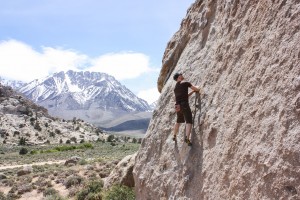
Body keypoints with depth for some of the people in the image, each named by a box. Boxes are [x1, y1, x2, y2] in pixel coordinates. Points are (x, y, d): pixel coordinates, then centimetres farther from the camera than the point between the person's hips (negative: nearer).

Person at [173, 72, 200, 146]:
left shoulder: (175, 87, 22)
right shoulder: (184, 83, 0)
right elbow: (196, 89, 2)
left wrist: (192, 92, 31)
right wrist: (198, 90, 24)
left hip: (178, 106, 7)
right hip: (184, 105, -7)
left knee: (178, 121, 25)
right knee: (189, 121, -9)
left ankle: (174, 136, 35)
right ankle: (187, 137, -25)